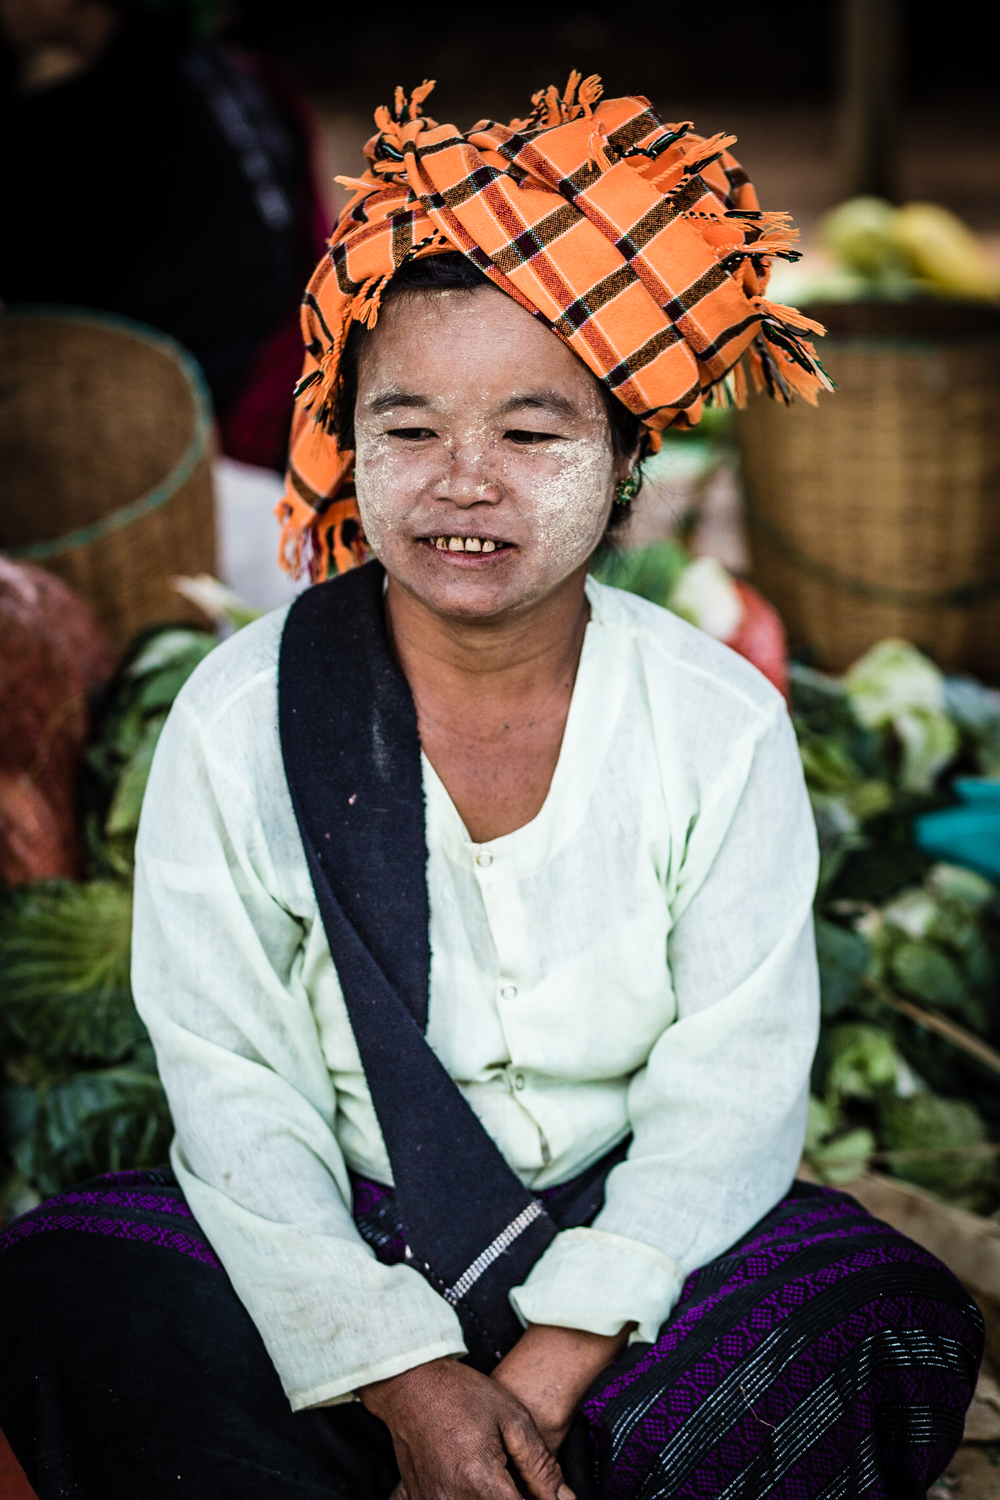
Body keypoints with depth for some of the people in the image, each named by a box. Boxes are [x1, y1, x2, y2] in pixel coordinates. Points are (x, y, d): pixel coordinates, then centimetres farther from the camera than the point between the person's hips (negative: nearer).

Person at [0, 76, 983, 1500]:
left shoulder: (723, 725, -8)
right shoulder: (239, 718, -8)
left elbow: (729, 1089, -10)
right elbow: (230, 1079, -10)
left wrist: (552, 1368, -21)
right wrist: (405, 1378, -21)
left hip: (622, 1232, 1)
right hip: (328, 1240, 0)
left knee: (895, 1327, -25)